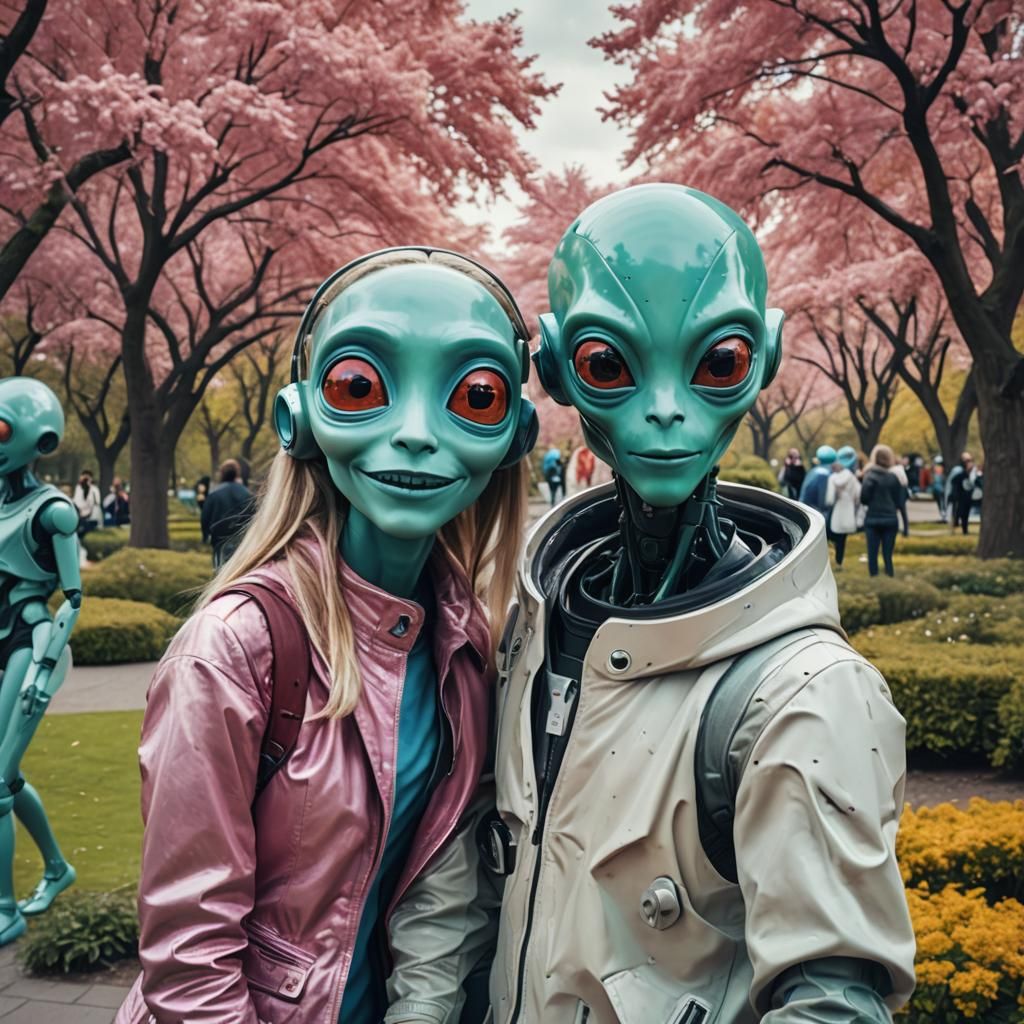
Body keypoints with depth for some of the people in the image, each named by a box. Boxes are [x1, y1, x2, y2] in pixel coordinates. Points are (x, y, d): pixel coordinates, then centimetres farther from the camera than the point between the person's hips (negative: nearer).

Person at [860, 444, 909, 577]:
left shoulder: (870, 476, -5)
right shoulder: (895, 477, 2)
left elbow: (863, 498, -14)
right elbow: (901, 503, 4)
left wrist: (869, 503, 8)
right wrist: (905, 524, 12)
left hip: (873, 520, -2)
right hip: (890, 520, 2)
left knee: (872, 555, 3)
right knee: (888, 556, 8)